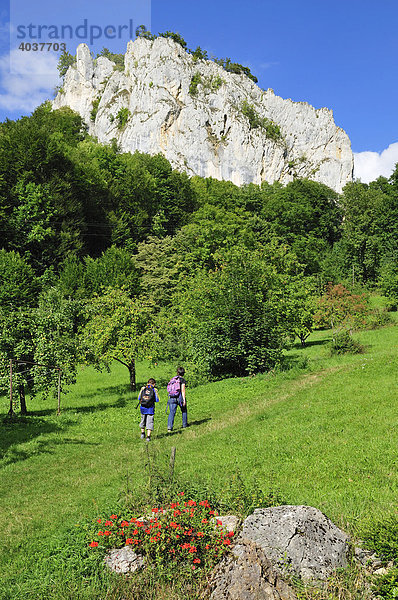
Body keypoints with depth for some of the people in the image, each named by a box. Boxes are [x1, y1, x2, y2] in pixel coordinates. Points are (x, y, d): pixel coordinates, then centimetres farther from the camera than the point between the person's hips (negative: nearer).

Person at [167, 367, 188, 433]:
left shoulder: (172, 379, 12)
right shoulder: (182, 380, -4)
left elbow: (169, 390, 13)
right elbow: (183, 390, -12)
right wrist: (184, 400, -12)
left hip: (172, 398, 4)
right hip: (180, 397, -3)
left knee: (172, 412, 0)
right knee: (184, 411, 19)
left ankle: (169, 427, -13)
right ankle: (184, 425, 26)